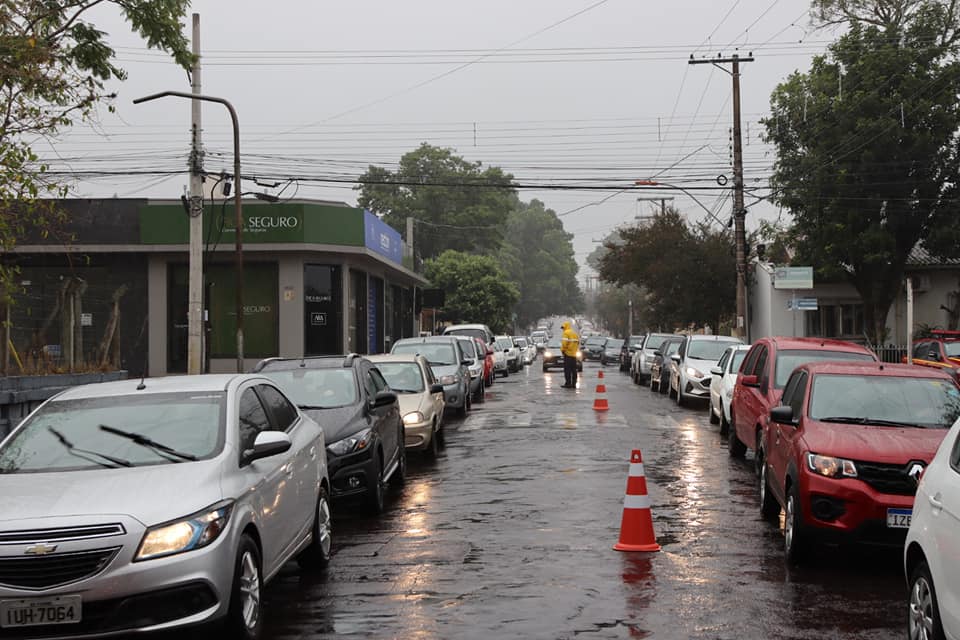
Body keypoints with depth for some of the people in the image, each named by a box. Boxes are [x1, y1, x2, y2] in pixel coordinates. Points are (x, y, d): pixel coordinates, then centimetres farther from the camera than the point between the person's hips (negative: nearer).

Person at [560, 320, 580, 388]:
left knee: (567, 369, -6)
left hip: (567, 353, -8)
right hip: (574, 354, 8)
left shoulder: (566, 333, -8)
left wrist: (562, 349, -5)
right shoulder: (575, 333, 17)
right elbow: (578, 342, 16)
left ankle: (568, 383, -9)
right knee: (573, 369, 10)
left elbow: (564, 343, -17)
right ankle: (573, 383, 11)